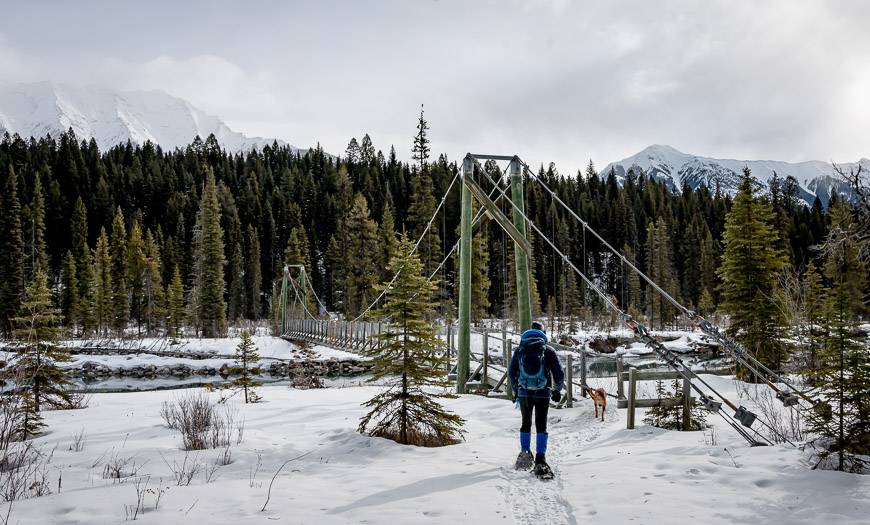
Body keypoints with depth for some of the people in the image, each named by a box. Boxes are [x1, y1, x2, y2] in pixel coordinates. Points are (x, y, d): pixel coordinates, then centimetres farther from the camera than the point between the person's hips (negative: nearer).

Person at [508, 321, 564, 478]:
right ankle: (540, 461, -5)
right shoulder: (548, 350, -1)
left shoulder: (519, 349, 5)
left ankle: (525, 453, 16)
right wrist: (557, 391, 17)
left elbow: (511, 372, 12)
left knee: (526, 424, 18)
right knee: (541, 426, 1)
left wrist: (515, 390, 26)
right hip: (543, 394, -2)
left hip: (524, 393, 2)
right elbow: (559, 374, 1)